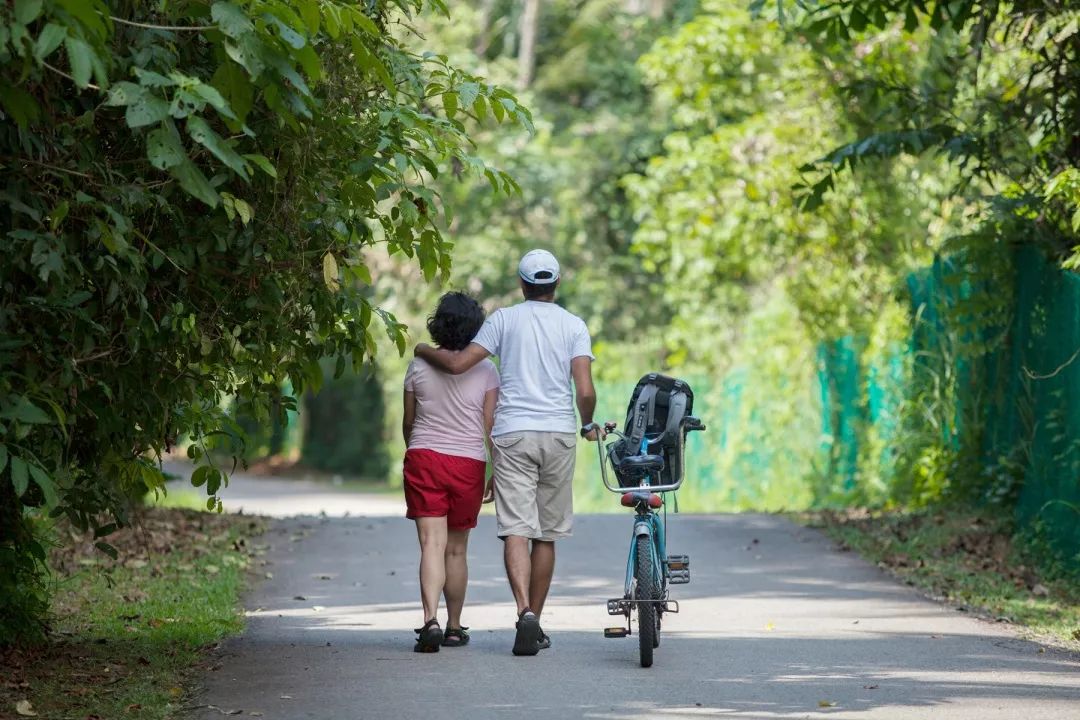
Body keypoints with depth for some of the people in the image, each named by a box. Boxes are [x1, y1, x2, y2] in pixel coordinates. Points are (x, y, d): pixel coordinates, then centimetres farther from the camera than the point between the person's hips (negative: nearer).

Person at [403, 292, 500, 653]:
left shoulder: (419, 366, 1)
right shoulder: (485, 371, -2)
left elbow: (408, 422, 10)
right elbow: (491, 426, -4)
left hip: (423, 460, 0)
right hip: (468, 463, 0)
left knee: (432, 544, -7)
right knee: (456, 550, 13)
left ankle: (431, 620, -26)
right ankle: (454, 628, 21)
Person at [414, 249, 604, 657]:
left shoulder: (504, 319, 4)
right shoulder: (574, 325, 6)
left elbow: (458, 363, -4)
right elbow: (585, 390, -4)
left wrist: (424, 350, 16)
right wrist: (588, 426, 15)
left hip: (512, 435, -1)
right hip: (559, 433, 2)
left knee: (516, 531, -9)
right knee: (546, 535, 11)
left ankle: (525, 612, -29)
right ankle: (535, 626, 16)